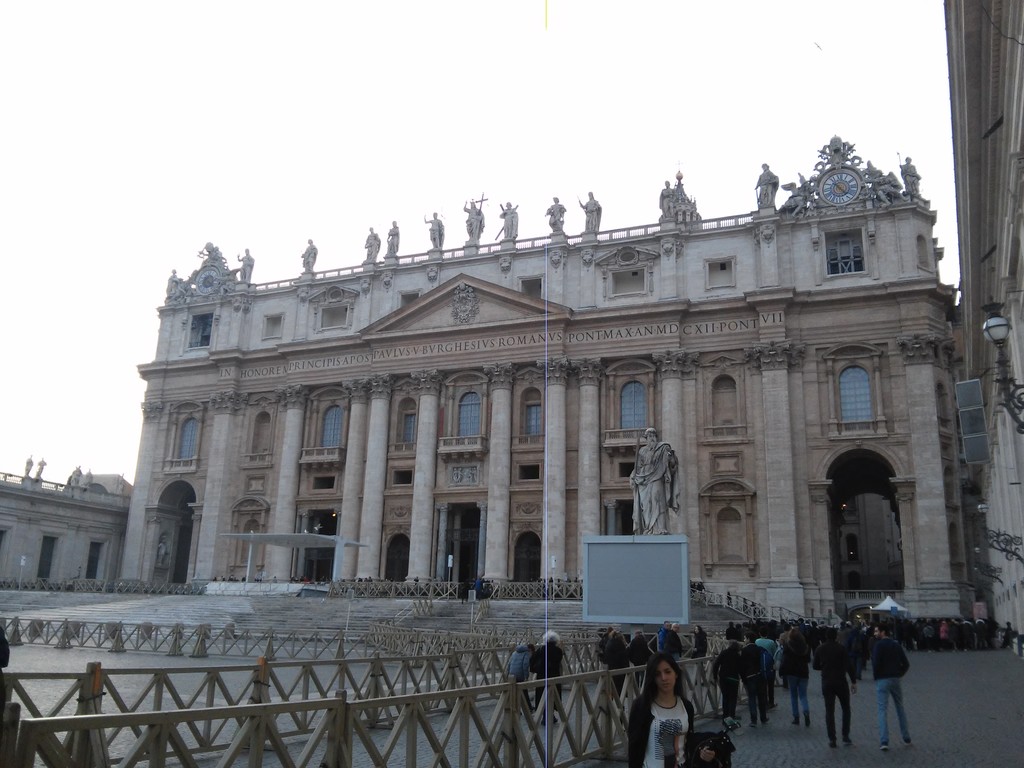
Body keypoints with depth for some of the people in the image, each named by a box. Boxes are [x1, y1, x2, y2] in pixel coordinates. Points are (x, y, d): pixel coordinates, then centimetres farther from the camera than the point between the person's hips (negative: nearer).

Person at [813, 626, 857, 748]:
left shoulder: (820, 649, 3)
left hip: (826, 683, 3)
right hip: (841, 682, -2)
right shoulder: (841, 648, -9)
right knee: (846, 709, 13)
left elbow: (815, 666, 8)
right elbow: (849, 666, -13)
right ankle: (845, 736, 7)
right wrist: (853, 681, -7)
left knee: (829, 711, 6)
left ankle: (832, 739, 2)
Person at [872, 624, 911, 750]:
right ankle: (906, 738, 27)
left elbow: (876, 663, -19)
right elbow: (906, 664, 5)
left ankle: (884, 741, -11)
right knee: (900, 708, 19)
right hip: (895, 679, 5)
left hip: (882, 680, -5)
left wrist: (876, 676, -3)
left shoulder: (878, 645, -11)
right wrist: (899, 674, 11)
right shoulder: (896, 644, 8)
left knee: (883, 710, -4)